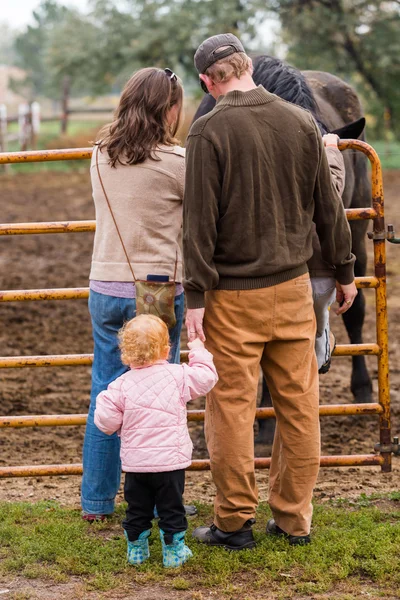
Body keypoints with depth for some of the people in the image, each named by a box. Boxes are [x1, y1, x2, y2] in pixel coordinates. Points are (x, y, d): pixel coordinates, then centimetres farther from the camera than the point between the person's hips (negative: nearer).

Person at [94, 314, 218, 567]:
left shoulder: (121, 386, -6)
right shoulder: (178, 376, -8)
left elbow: (106, 421, -6)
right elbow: (206, 378, 4)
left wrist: (103, 401, 15)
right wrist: (199, 352, 18)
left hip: (135, 462, 2)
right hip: (170, 461, -1)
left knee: (137, 509, 14)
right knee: (171, 508, 9)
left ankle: (136, 550, 24)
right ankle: (173, 552, 15)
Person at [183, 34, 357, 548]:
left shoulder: (209, 132, -10)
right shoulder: (301, 123, 3)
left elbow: (200, 221, -12)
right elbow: (327, 207, 9)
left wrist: (196, 297, -9)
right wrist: (344, 272, 20)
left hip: (234, 294, -4)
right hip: (293, 288, 4)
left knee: (232, 408, 3)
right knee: (298, 405, 9)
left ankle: (234, 522, 10)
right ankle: (293, 518, 17)